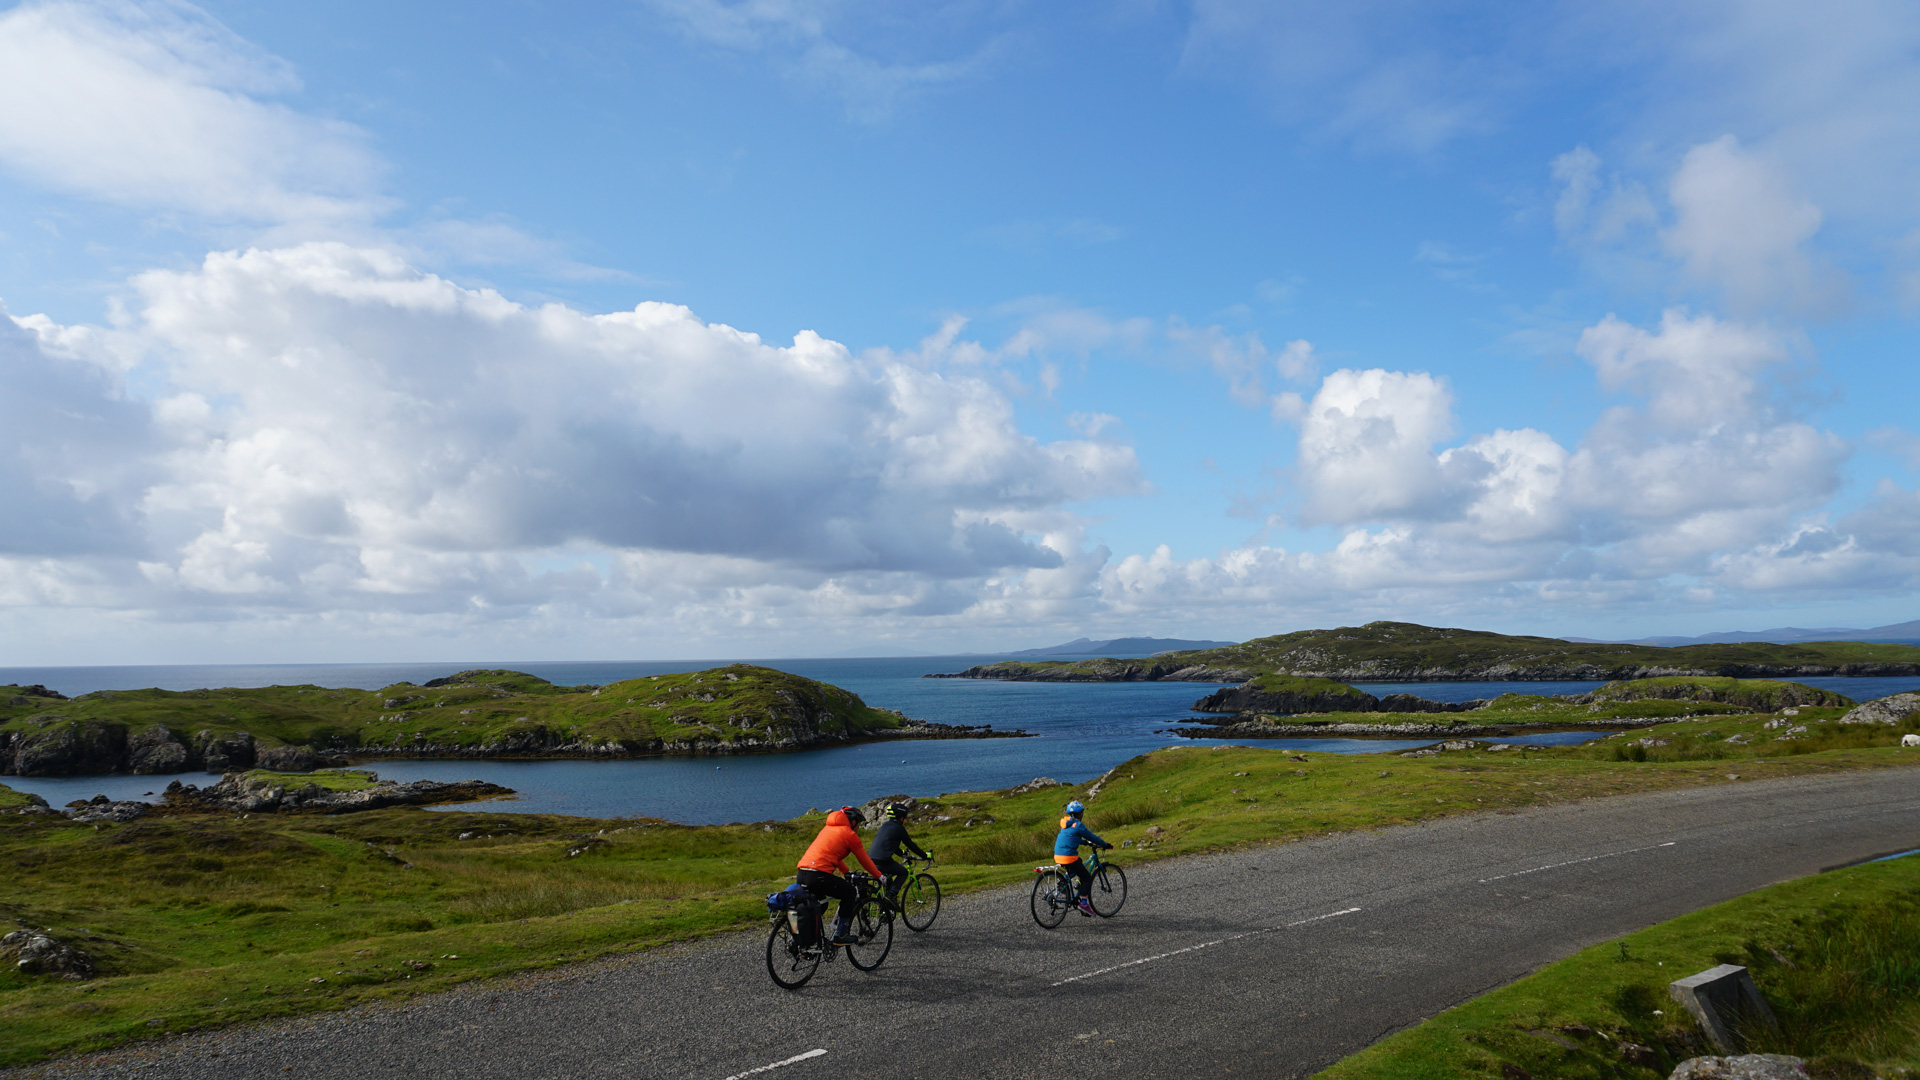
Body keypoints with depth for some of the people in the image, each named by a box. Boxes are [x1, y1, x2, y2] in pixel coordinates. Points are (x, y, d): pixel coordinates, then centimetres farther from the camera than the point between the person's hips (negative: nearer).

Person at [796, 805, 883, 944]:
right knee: (850, 892, 13)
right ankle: (840, 935, 10)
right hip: (818, 876, -8)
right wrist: (879, 876, 26)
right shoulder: (849, 834, 4)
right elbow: (864, 860, 12)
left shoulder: (828, 828, 27)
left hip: (801, 875, 8)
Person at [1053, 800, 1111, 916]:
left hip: (1058, 856, 8)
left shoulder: (1065, 823, 14)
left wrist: (1085, 842, 38)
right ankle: (1084, 904, -2)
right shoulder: (1078, 825, -10)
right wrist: (1106, 845, 10)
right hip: (1069, 857, -8)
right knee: (1087, 877, 4)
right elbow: (1092, 837, -3)